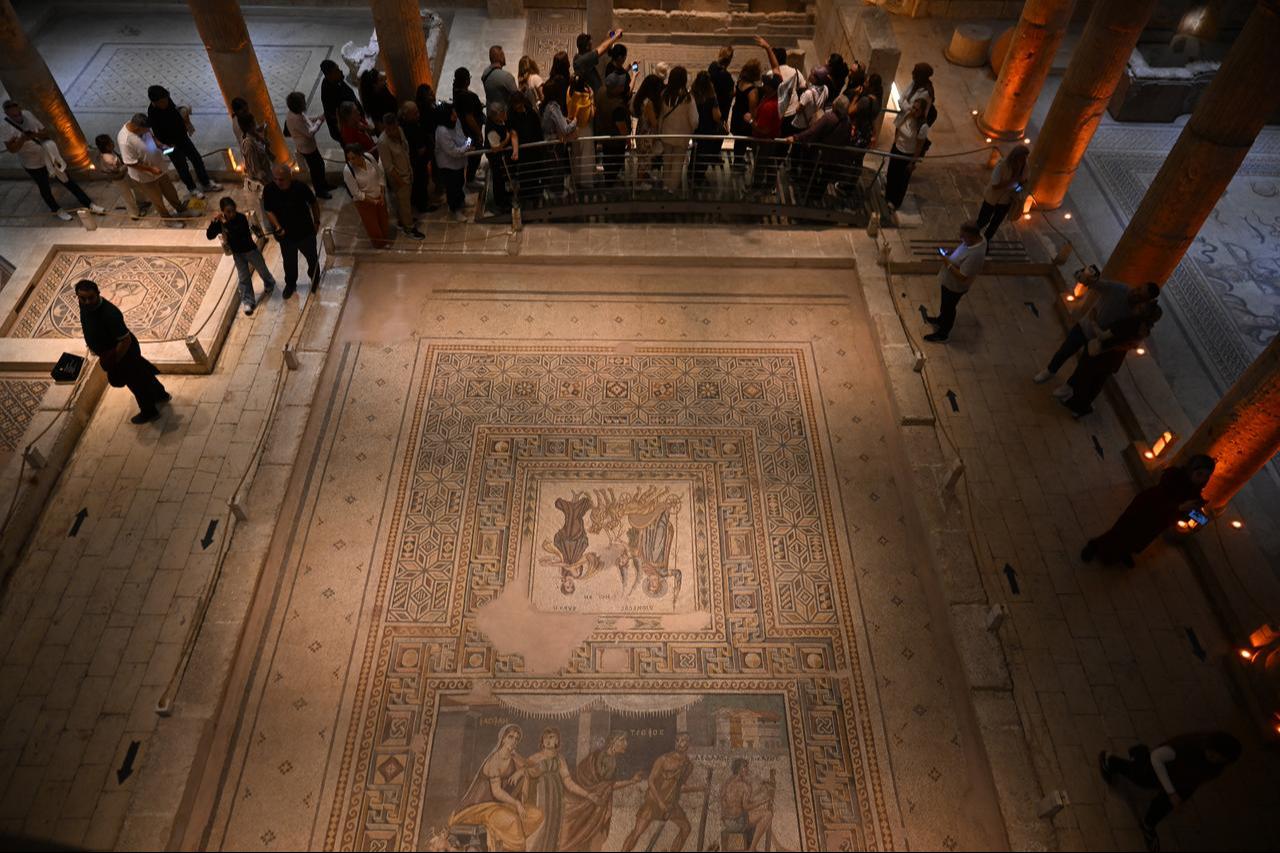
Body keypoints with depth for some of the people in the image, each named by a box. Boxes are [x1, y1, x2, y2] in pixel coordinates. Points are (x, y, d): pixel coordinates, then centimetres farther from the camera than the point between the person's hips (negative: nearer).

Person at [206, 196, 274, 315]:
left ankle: (269, 284, 49)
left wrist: (226, 223, -44)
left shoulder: (241, 218, -24)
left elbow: (239, 233, -38)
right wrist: (213, 222, -29)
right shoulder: (220, 222, -12)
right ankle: (248, 302, 15)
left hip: (250, 249, -3)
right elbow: (209, 236, -15)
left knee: (262, 270, 19)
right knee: (244, 278, 8)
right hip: (237, 253, 3)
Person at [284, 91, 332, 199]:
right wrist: (319, 121, -20)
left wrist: (318, 118, -4)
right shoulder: (295, 119, -32)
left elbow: (307, 120, 12)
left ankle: (324, 184, 44)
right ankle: (319, 191, 25)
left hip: (310, 145, 10)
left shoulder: (297, 113, -4)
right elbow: (310, 133, -30)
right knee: (315, 169, 7)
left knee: (320, 164, 25)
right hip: (306, 148, -10)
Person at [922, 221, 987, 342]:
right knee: (945, 303, 32)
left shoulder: (974, 255, -43)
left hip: (955, 286, -8)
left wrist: (948, 264, -31)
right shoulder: (978, 237, -15)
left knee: (948, 308, 15)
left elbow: (962, 277, -35)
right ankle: (941, 319, 59)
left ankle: (942, 334, 39)